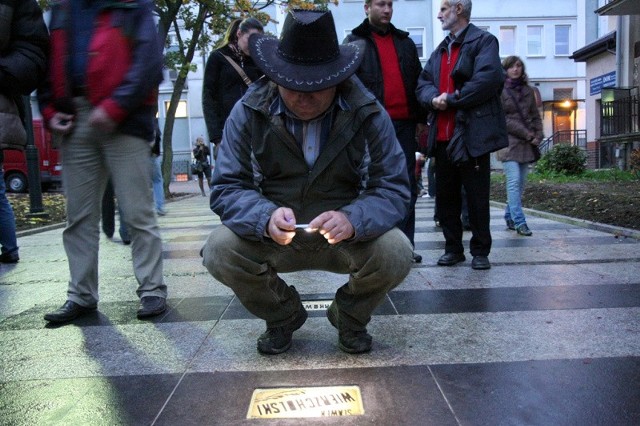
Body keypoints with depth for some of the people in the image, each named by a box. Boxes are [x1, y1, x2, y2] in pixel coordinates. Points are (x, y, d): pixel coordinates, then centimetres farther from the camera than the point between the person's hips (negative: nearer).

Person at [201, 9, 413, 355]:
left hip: (347, 240, 0)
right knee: (219, 250, -25)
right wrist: (266, 218, -35)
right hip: (274, 239, 1)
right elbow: (226, 188, -12)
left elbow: (394, 189, -13)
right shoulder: (248, 113, -11)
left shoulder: (369, 114, -12)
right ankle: (283, 315, 8)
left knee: (396, 253, -28)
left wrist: (353, 220, -35)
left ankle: (350, 317, 9)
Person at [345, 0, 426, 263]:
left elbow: (417, 81, 20)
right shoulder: (355, 42, 6)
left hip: (404, 123, 5)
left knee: (407, 186, 5)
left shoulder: (405, 42, 20)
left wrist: (421, 118, 13)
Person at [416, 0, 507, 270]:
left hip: (472, 134, -6)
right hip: (443, 135, 7)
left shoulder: (483, 41, 0)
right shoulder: (440, 50, 22)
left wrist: (451, 99, -12)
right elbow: (423, 83, 13)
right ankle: (453, 248, 21)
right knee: (445, 196, 9)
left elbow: (488, 79, -15)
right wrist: (433, 99, -8)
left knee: (477, 197, 2)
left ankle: (480, 251, 14)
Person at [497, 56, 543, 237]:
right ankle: (519, 222, -13)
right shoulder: (499, 90, -2)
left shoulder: (528, 91, 16)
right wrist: (527, 134, -10)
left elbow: (535, 116, 18)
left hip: (527, 143, 6)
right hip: (509, 142, -6)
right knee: (514, 181, -13)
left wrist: (538, 135, 1)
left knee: (520, 183, 6)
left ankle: (509, 217, 17)